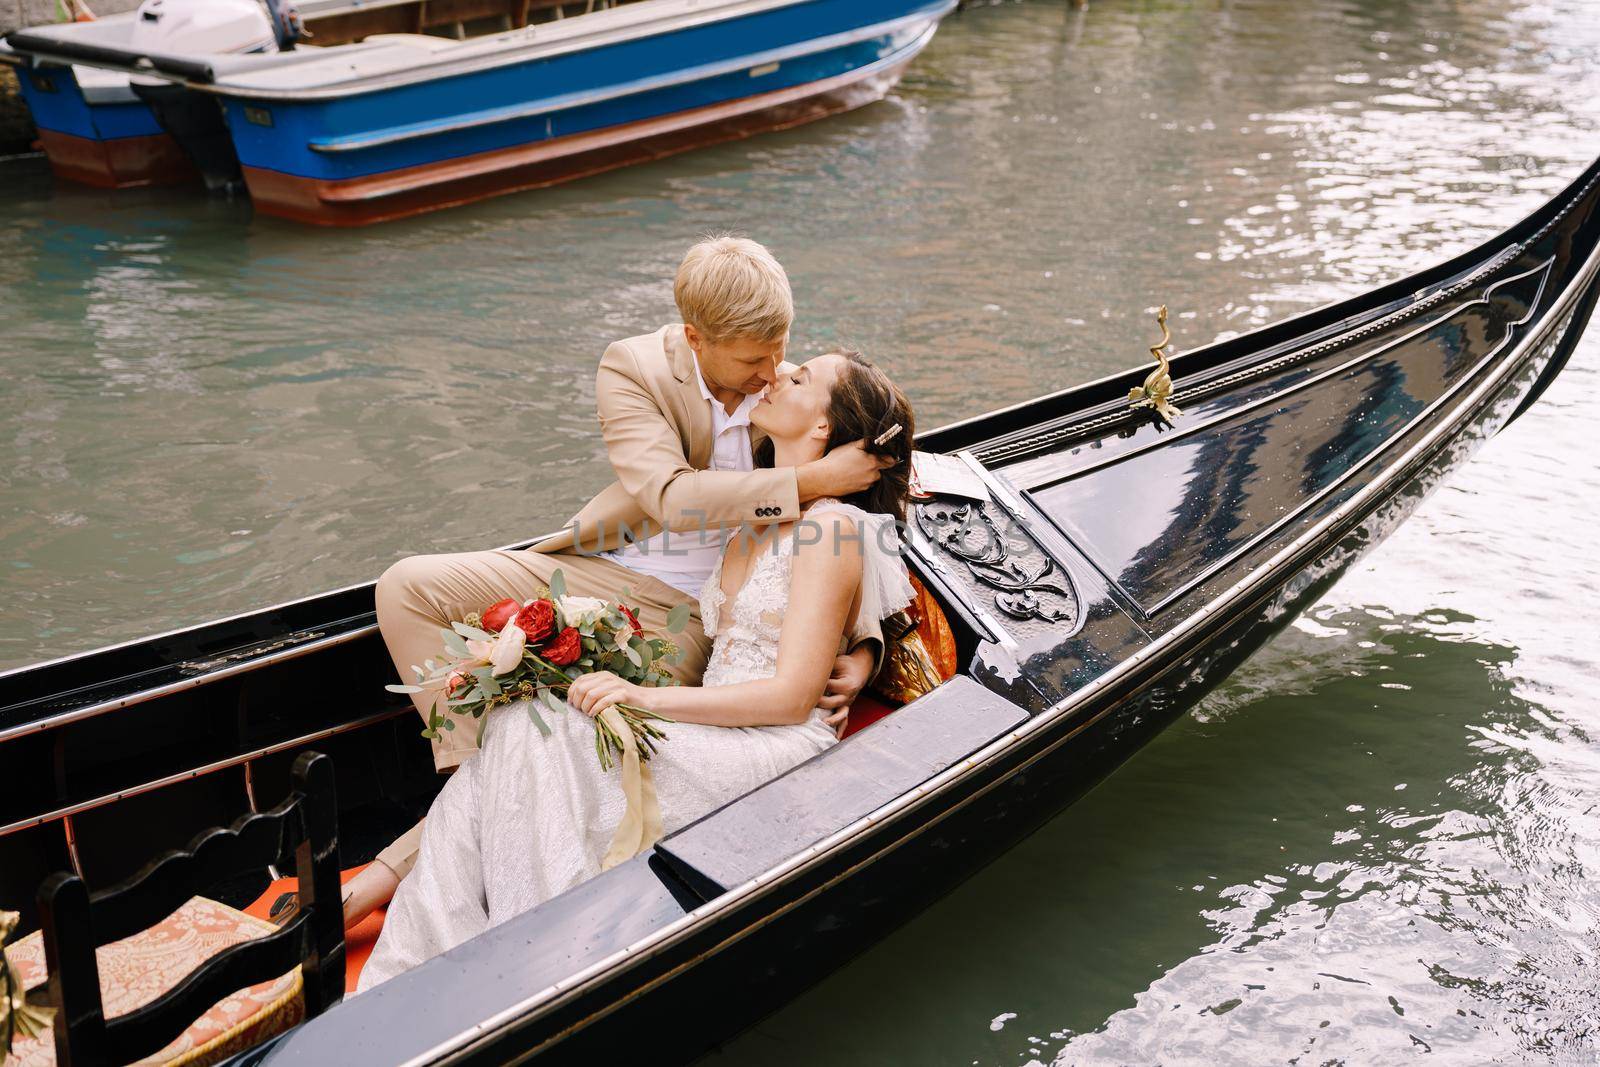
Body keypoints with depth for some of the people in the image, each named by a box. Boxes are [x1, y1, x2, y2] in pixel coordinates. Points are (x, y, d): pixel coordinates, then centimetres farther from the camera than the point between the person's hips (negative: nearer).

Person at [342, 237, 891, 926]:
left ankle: (399, 868, -14)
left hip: (689, 617, -2)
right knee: (408, 588, -11)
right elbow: (669, 497, -25)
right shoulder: (633, 367, -9)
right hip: (600, 570, 2)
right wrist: (811, 480, -31)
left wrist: (861, 649, -15)